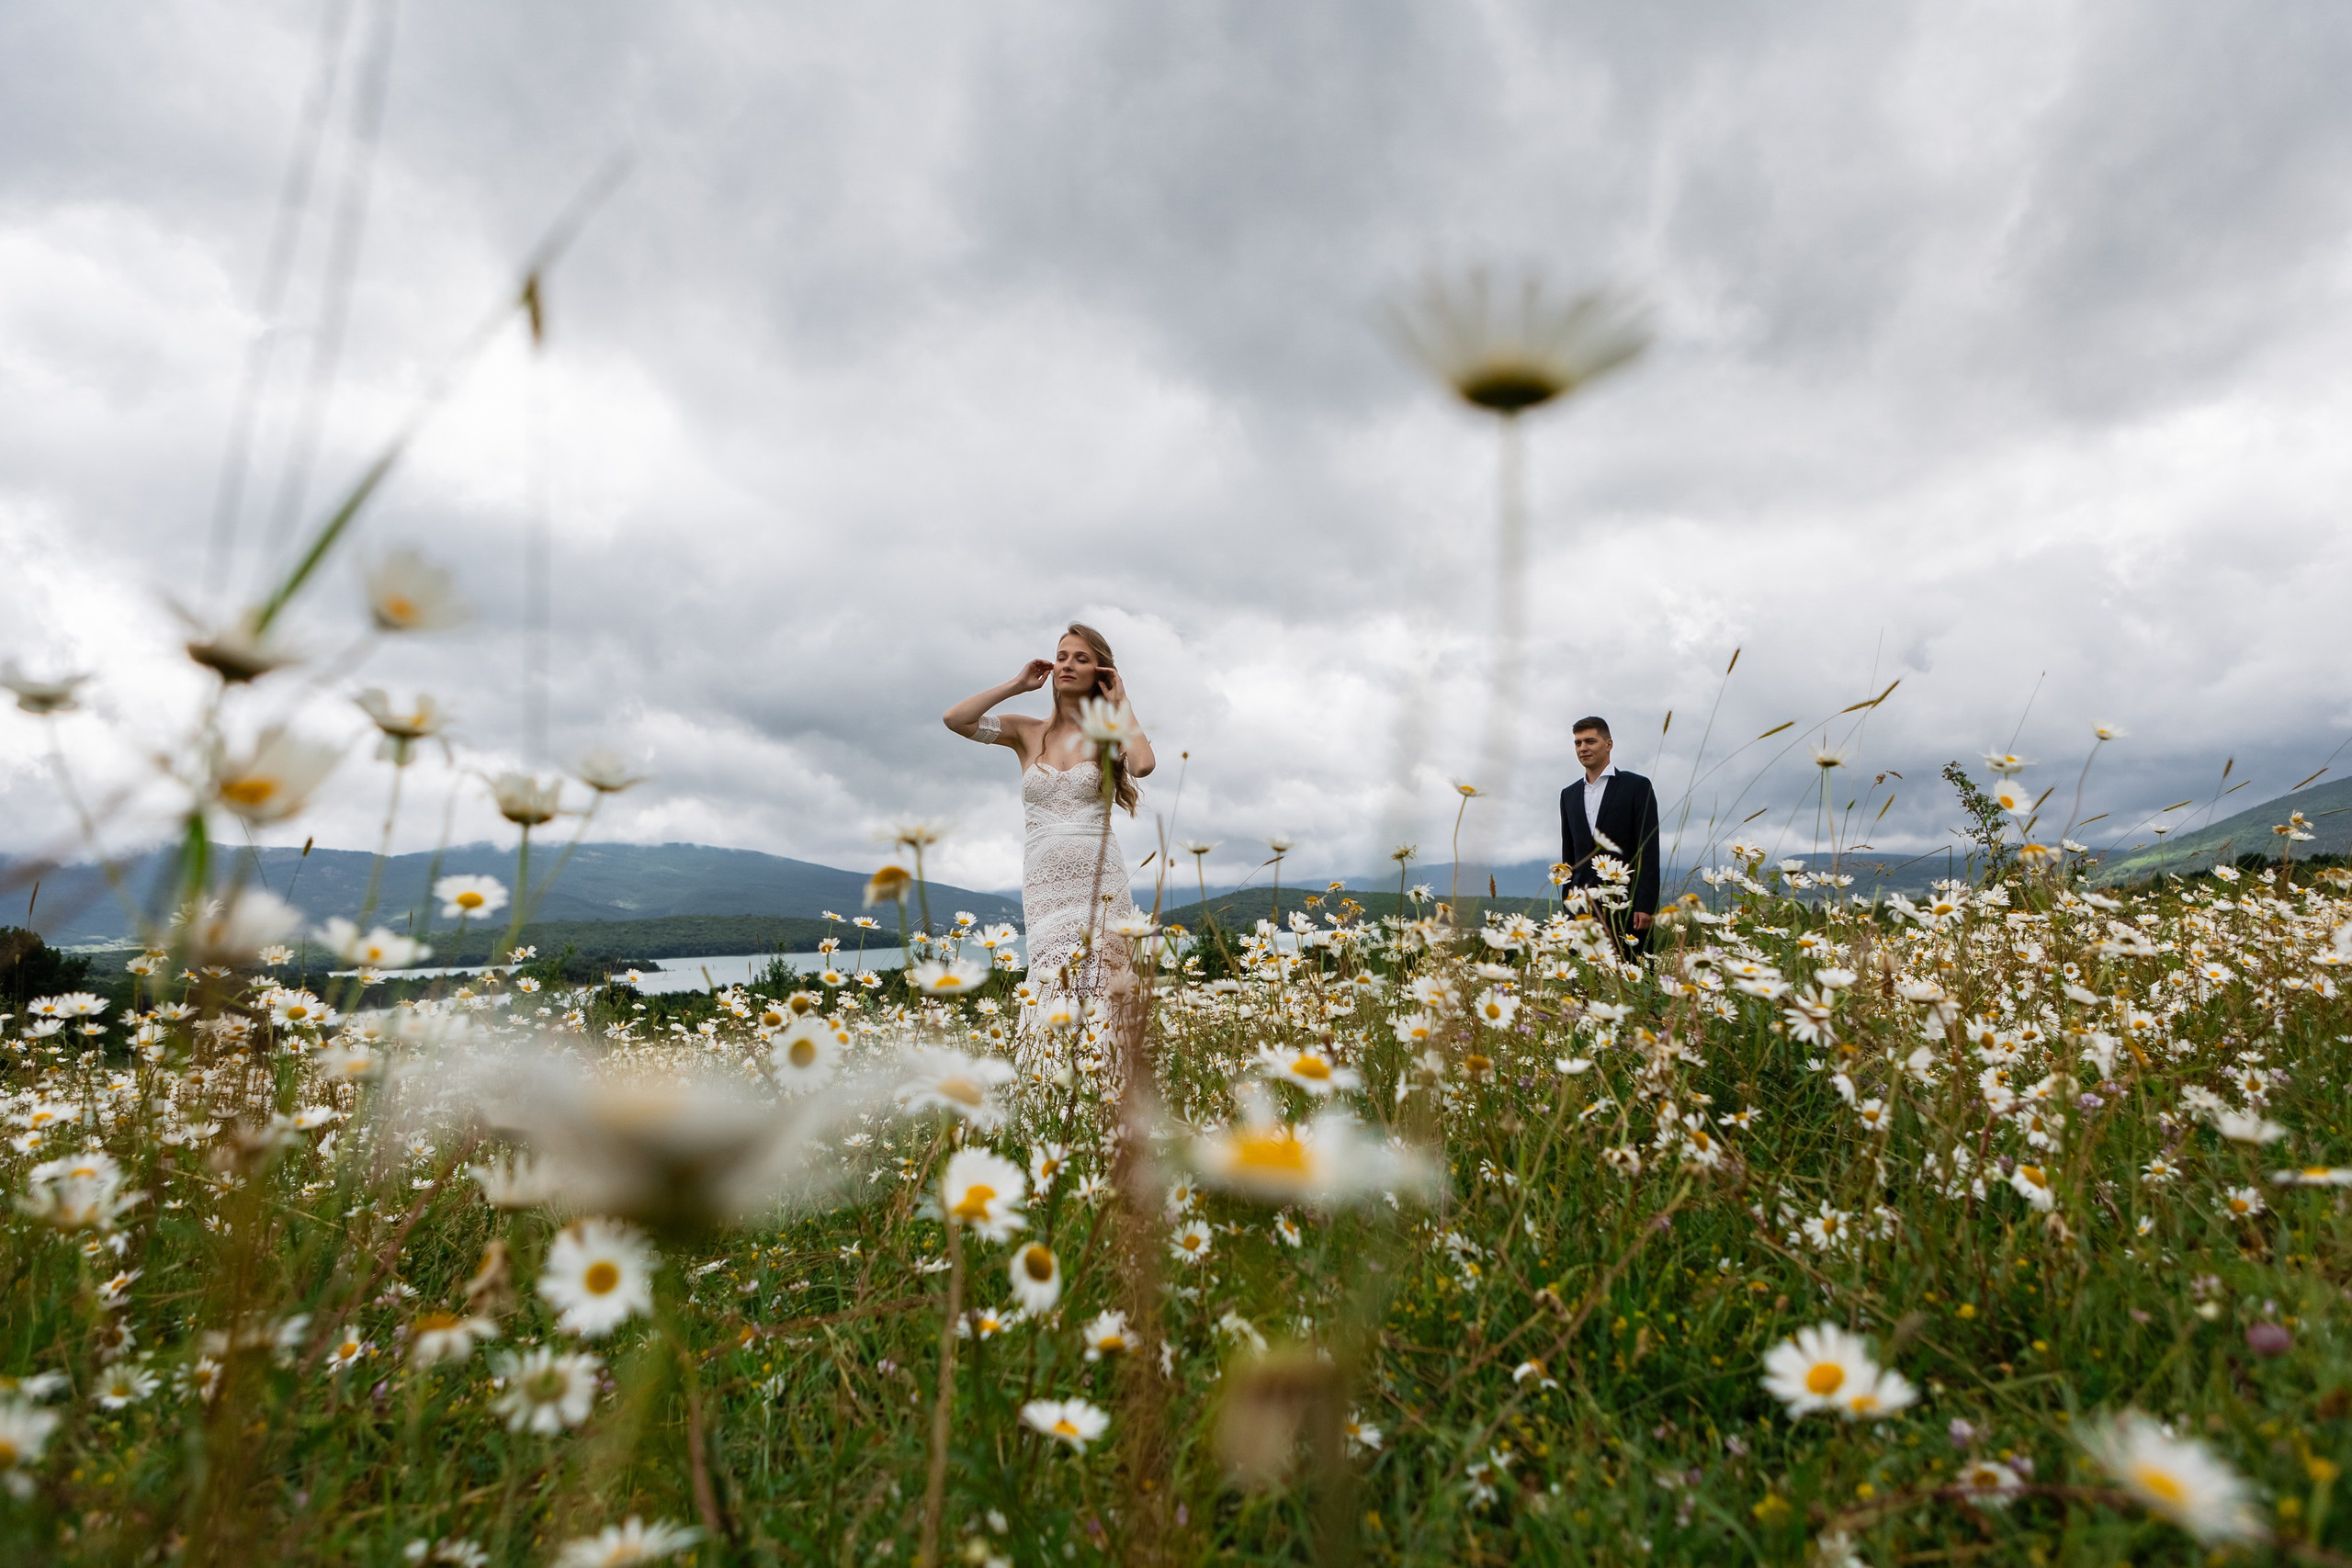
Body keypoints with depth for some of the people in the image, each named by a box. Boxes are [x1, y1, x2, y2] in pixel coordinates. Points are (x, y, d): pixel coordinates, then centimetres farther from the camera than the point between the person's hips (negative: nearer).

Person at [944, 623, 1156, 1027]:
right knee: (1054, 985, -10)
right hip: (1044, 884, 1)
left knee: (1099, 990, -9)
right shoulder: (1028, 732, 12)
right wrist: (1017, 685, 6)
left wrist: (1122, 704, -2)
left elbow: (1143, 766, -15)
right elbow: (954, 718, -2)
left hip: (1100, 882, -1)